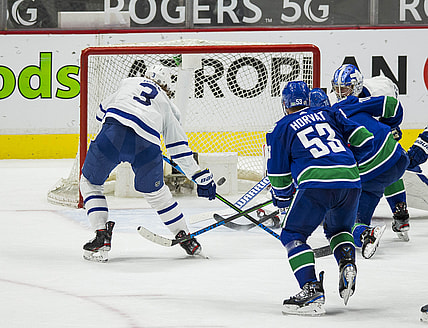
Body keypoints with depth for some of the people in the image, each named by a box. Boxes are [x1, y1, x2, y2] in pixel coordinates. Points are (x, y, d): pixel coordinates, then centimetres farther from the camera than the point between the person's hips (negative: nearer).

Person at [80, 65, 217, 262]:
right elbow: (180, 149, 31)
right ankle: (186, 238, 29)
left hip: (114, 134, -1)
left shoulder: (129, 83, 33)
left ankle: (102, 236, 6)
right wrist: (203, 178, 36)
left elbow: (103, 111, 41)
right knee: (155, 191, 25)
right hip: (147, 145, 1)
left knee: (89, 183, 20)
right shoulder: (167, 105, 32)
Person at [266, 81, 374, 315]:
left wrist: (283, 199, 33)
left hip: (316, 184, -5)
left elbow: (279, 177, 14)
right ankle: (347, 263, 3)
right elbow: (364, 140, 19)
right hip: (350, 181, 5)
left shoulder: (281, 129, 14)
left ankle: (312, 290, -7)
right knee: (338, 229, 31)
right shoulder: (328, 114, 24)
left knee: (292, 234, 10)